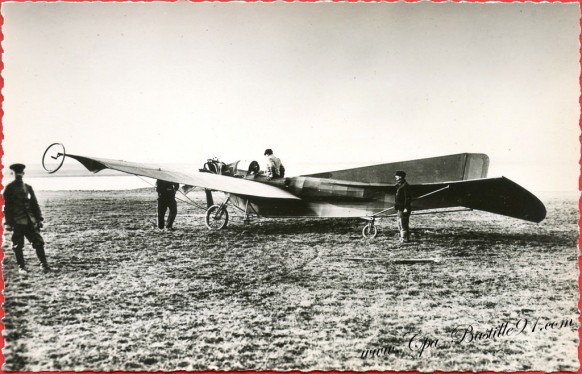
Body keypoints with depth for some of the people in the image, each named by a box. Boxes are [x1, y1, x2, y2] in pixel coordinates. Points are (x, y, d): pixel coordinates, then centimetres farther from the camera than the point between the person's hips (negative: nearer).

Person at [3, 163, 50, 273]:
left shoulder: (28, 187, 12)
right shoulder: (9, 188, 0)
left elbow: (35, 204, 13)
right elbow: (7, 206, -2)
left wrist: (39, 219, 8)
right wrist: (9, 222, -7)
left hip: (30, 221, 3)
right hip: (17, 222, -3)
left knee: (38, 242, -1)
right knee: (18, 246, 3)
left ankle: (44, 265, 4)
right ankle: (21, 267, 16)